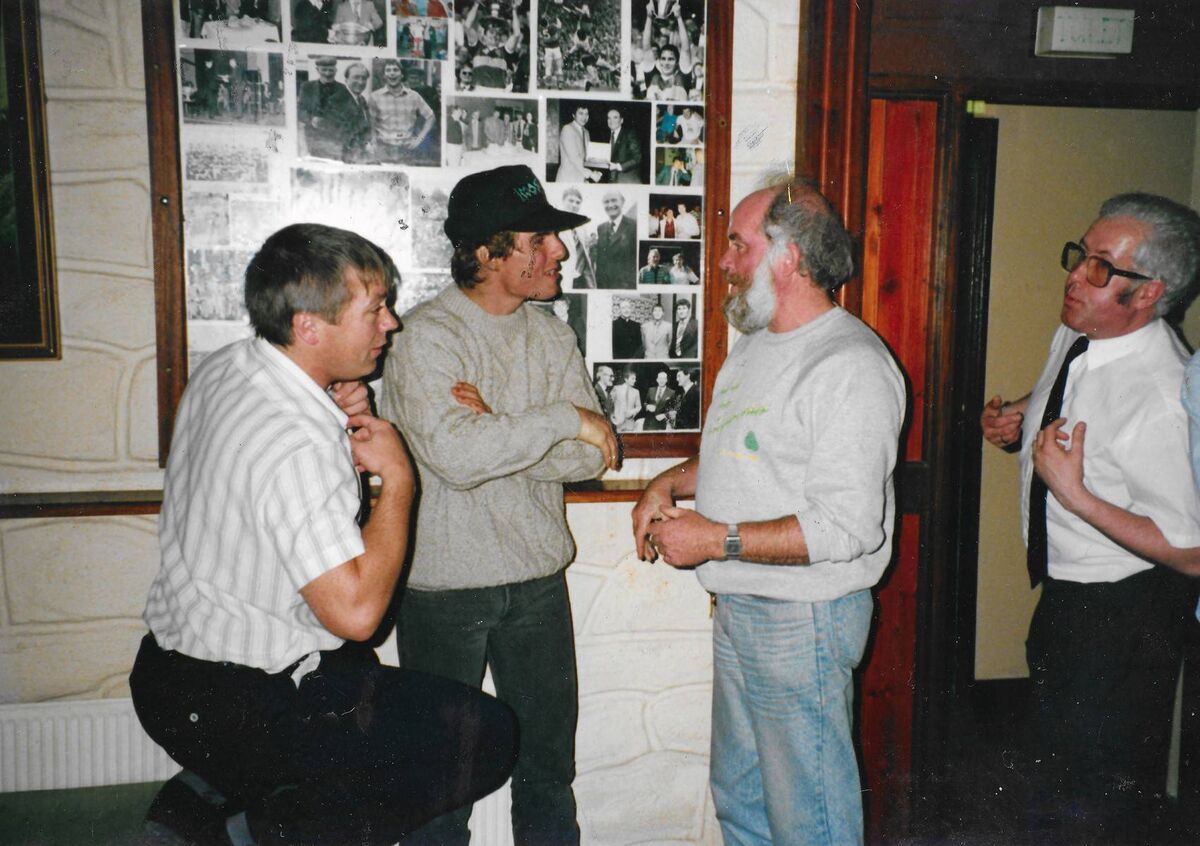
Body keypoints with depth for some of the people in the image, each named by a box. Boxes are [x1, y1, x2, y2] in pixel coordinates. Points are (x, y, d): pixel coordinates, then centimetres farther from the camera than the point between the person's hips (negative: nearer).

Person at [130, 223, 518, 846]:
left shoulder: (222, 368, 0)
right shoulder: (297, 447, -29)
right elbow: (356, 611, -30)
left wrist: (341, 427, -2)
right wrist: (397, 478, -19)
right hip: (239, 711, -9)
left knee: (365, 674, 35)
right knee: (487, 737, -9)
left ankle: (206, 793, 23)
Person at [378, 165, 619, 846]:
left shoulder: (553, 336, 4)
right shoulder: (427, 336, -14)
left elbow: (591, 458, -4)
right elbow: (455, 455, -29)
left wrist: (495, 427, -18)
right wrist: (563, 418, -22)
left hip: (539, 580, 5)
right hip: (445, 585, -5)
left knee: (549, 759, 18)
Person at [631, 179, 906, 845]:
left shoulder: (851, 366, -20)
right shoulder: (755, 344, 11)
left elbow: (846, 527, -25)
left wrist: (718, 540, -21)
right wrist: (671, 482, 5)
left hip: (804, 620, -9)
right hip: (738, 608, 9)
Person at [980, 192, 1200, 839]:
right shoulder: (1076, 333, -5)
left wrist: (1074, 494, -34)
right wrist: (1018, 416, -2)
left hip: (1122, 614, -8)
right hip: (1062, 590, 9)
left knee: (1102, 805, 12)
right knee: (1052, 764, 30)